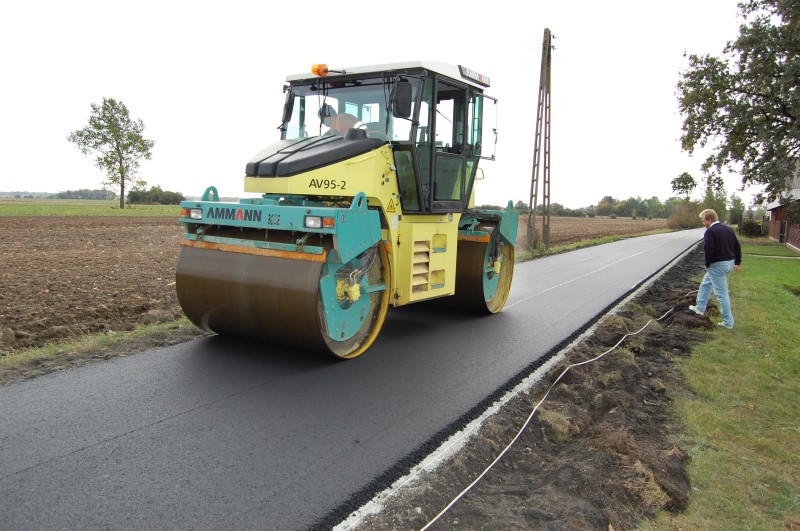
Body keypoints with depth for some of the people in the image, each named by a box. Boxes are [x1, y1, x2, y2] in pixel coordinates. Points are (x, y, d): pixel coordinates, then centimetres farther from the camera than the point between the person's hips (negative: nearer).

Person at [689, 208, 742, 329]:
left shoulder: (710, 231, -17)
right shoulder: (728, 229, 11)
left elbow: (709, 250, -24)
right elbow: (737, 246, 15)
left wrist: (707, 264, -9)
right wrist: (738, 262, 23)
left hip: (717, 265, -10)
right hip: (730, 262, 10)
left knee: (722, 293, -4)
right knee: (706, 284, 26)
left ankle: (728, 322, 1)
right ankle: (700, 308, 35)